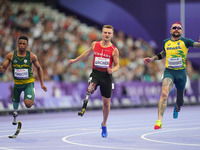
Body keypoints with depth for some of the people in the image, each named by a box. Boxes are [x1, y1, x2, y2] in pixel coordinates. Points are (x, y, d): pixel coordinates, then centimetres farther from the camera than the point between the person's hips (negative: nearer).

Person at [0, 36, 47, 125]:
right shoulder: (11, 56, -8)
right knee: (15, 102, 20)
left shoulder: (31, 56, -11)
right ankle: (15, 116, 52)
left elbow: (39, 68, 4)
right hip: (17, 83, 3)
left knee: (28, 104, -23)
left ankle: (32, 100, 14)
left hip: (28, 82, -3)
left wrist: (42, 84, 3)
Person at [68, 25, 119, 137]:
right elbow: (88, 53, 22)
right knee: (90, 89, -35)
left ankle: (104, 125, 25)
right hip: (95, 73, 1)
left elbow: (117, 65, 1)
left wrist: (112, 70, -21)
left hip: (106, 75, -1)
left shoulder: (114, 50, -4)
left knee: (106, 102, 7)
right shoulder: (95, 44, 3)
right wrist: (75, 60, 28)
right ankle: (84, 108, -25)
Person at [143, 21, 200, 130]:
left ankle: (176, 107, 53)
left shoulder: (185, 41, -2)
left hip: (181, 73, 0)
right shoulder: (165, 42, 8)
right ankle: (159, 121, -31)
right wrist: (152, 59, 19)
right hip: (169, 72, 0)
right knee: (164, 93, -25)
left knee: (180, 100, 13)